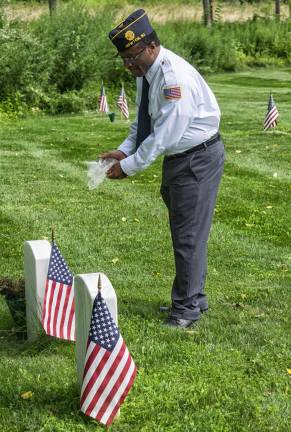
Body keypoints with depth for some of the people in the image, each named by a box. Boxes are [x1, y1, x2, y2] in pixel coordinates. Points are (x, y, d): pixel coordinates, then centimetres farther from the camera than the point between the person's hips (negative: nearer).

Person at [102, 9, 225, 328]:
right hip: (177, 157, 9)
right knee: (181, 231, 17)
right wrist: (124, 151, -4)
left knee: (189, 234, -3)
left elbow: (165, 134, -27)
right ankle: (193, 298, 32)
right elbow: (144, 121, 11)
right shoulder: (146, 72, 2)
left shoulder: (175, 77, -27)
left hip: (198, 158, -9)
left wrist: (129, 166, -21)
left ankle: (187, 308, 11)